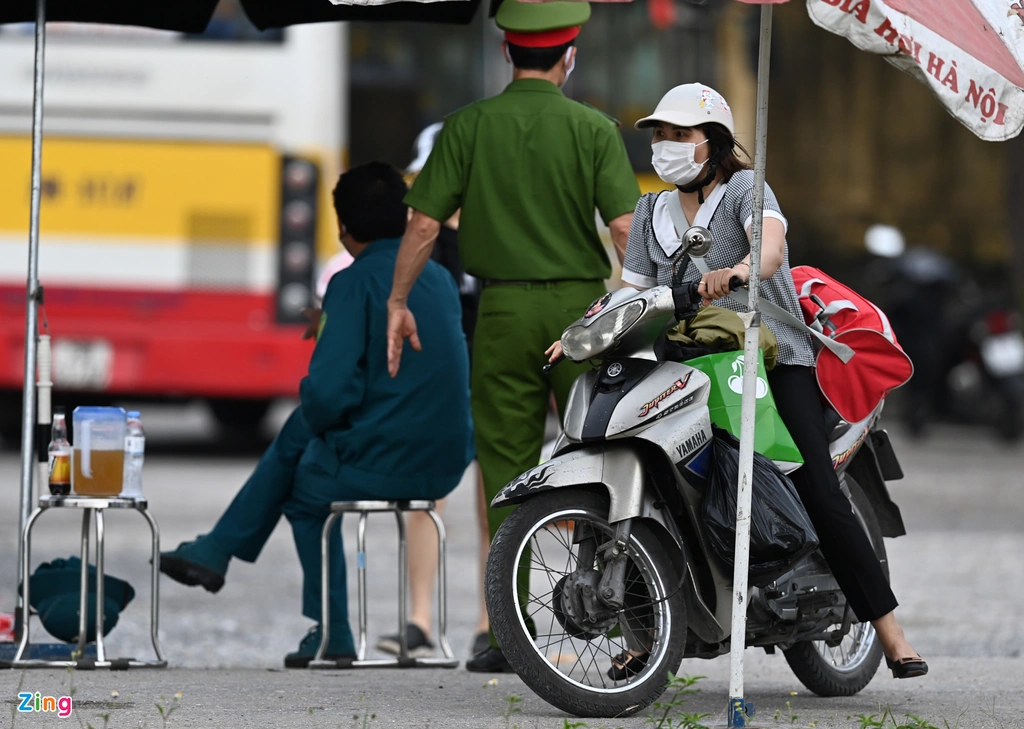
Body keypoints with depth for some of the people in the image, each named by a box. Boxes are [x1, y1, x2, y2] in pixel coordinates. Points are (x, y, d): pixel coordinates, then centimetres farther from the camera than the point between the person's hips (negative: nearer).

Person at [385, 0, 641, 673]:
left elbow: (425, 223, -2)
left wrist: (398, 302, 9)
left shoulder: (469, 126, -1)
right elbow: (625, 227, -11)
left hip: (504, 310, 1)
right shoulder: (594, 129, -4)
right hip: (580, 305, 0)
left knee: (509, 473, 4)